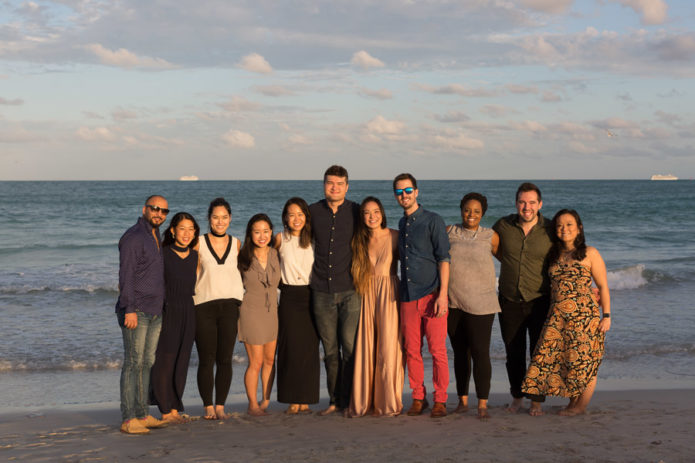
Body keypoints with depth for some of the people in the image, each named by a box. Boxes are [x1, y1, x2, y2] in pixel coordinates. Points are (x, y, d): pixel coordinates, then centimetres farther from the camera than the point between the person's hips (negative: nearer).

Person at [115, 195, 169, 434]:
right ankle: (128, 419, -8)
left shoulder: (156, 238, 19)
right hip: (135, 311, -9)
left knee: (147, 362, 9)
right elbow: (126, 276, -16)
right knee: (134, 363, -9)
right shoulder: (133, 237, -9)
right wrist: (129, 310, -21)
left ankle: (142, 414, 15)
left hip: (154, 312, 9)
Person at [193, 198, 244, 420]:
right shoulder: (199, 244, 1)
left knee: (225, 359, 2)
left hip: (229, 305, 2)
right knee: (206, 359, 0)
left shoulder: (236, 244, 8)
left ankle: (220, 406, 12)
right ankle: (208, 406, 11)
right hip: (204, 306, -2)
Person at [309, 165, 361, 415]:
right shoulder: (313, 212, 6)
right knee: (330, 350, 7)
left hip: (349, 291, -2)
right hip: (321, 291, 3)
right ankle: (335, 400, 16)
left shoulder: (357, 212, 1)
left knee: (350, 346, -9)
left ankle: (350, 400, 0)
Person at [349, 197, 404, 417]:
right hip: (366, 296, 3)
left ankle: (388, 403, 7)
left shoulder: (394, 237, -2)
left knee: (388, 348, -3)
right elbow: (355, 270, 13)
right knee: (365, 348, 3)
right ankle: (364, 403, 11)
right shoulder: (359, 241, 7)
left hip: (388, 294, -3)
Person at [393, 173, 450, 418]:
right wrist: (401, 293, 14)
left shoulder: (433, 221, -2)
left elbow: (443, 259, -7)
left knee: (437, 350, -3)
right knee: (411, 350, 5)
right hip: (408, 297, 5)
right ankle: (418, 398, 16)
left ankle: (440, 401, 6)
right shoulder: (401, 225, 16)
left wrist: (442, 294, -15)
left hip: (432, 295, -5)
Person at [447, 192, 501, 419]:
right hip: (453, 303, 2)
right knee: (460, 352, 9)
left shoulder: (490, 236, 1)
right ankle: (462, 400, 19)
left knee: (480, 352, -8)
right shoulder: (449, 232, 6)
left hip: (480, 304, -2)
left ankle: (482, 404, -3)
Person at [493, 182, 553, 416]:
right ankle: (517, 395, 27)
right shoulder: (503, 226, -3)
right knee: (513, 352, 10)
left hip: (539, 301, -2)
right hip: (509, 301, 2)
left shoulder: (550, 230, -6)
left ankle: (537, 400, 12)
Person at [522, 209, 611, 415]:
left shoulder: (590, 253, 1)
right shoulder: (554, 256, 15)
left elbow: (603, 286, 2)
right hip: (557, 316, 5)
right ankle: (572, 402, 14)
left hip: (584, 314, -5)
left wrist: (606, 315, -3)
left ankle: (581, 405, 10)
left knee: (584, 360, -2)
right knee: (553, 355, -1)